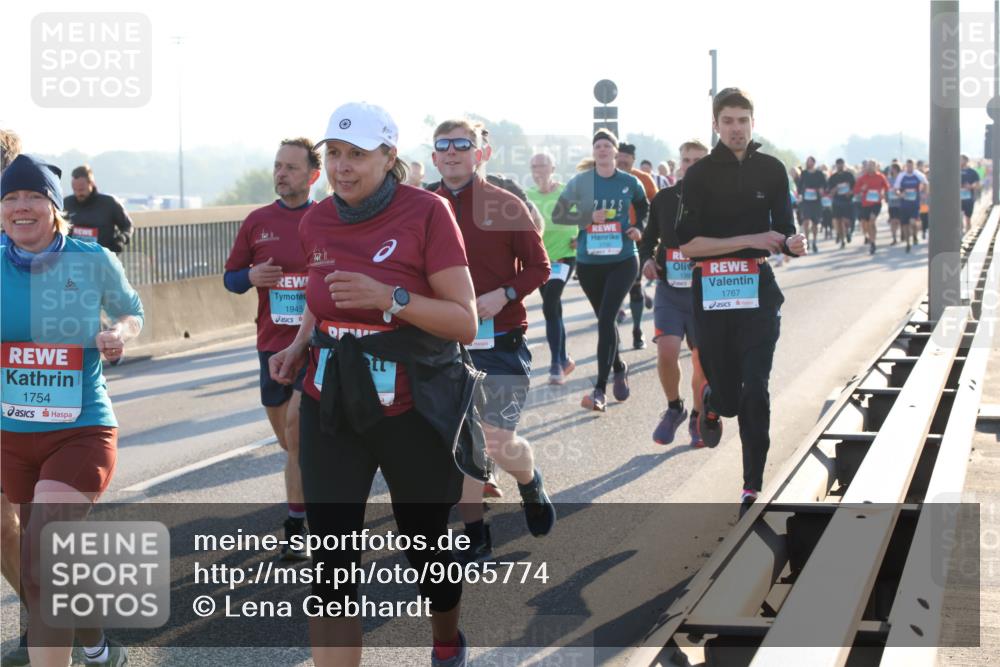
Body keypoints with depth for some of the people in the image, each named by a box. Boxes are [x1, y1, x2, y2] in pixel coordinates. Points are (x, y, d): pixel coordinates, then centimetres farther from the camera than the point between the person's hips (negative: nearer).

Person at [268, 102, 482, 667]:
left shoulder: (426, 212, -12)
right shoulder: (316, 222, 4)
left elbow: (466, 322, -13)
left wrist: (389, 297, -25)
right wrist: (299, 346, 4)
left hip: (414, 412, -3)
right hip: (331, 409, 3)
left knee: (425, 546, 14)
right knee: (331, 566, -7)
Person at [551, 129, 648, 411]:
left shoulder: (630, 183, 1)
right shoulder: (580, 182, -1)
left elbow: (644, 208, 19)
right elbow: (557, 215, -1)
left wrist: (638, 228, 0)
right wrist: (588, 217, -14)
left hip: (622, 260, -2)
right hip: (589, 262, 2)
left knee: (606, 318, -14)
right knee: (605, 319, 14)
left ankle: (600, 389, -15)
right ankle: (618, 368, 39)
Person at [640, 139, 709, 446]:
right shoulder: (663, 199, 3)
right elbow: (649, 236, 16)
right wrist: (646, 258, -3)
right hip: (669, 289, 1)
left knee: (702, 360, 5)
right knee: (667, 351, -16)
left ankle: (698, 419, 26)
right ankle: (674, 408, 10)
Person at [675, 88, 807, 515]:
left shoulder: (771, 170, 7)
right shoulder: (700, 174, -1)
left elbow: (782, 228, 12)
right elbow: (688, 243, -8)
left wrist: (792, 243, -13)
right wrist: (750, 240, -15)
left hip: (759, 292, 1)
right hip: (712, 295, -1)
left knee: (755, 393, -9)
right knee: (729, 398, 4)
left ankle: (753, 487, -1)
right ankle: (712, 400, 42)